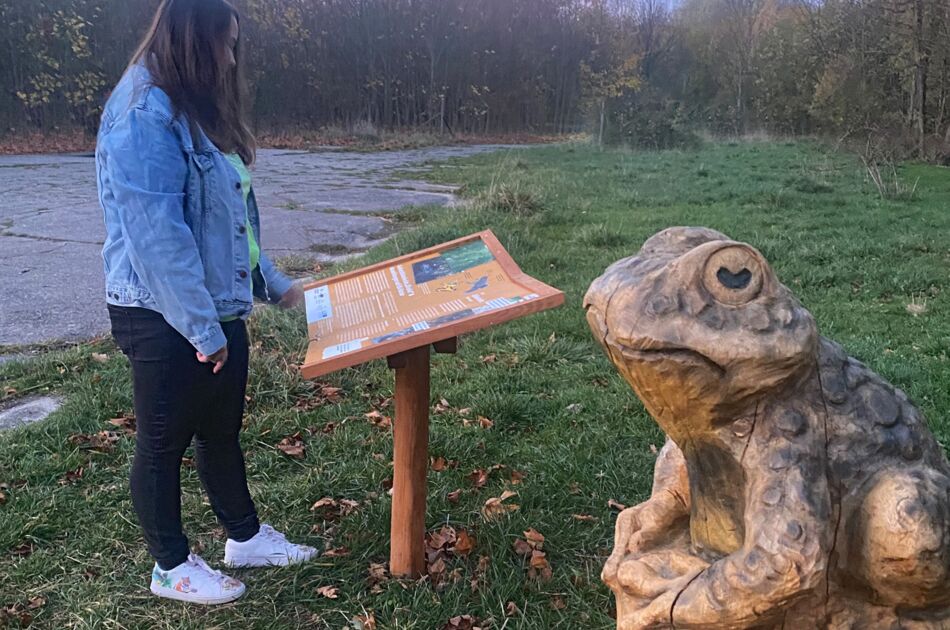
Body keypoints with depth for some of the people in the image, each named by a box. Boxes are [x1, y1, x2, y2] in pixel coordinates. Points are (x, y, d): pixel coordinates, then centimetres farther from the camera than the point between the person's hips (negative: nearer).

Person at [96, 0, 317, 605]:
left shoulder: (198, 112, 12)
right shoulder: (145, 113, -18)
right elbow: (156, 233, -24)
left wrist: (273, 282, 19)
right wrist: (202, 328, -22)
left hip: (220, 309, 9)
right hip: (166, 317, -9)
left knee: (222, 429, 20)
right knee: (164, 441, 8)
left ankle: (246, 536, 37)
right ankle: (172, 567, 26)